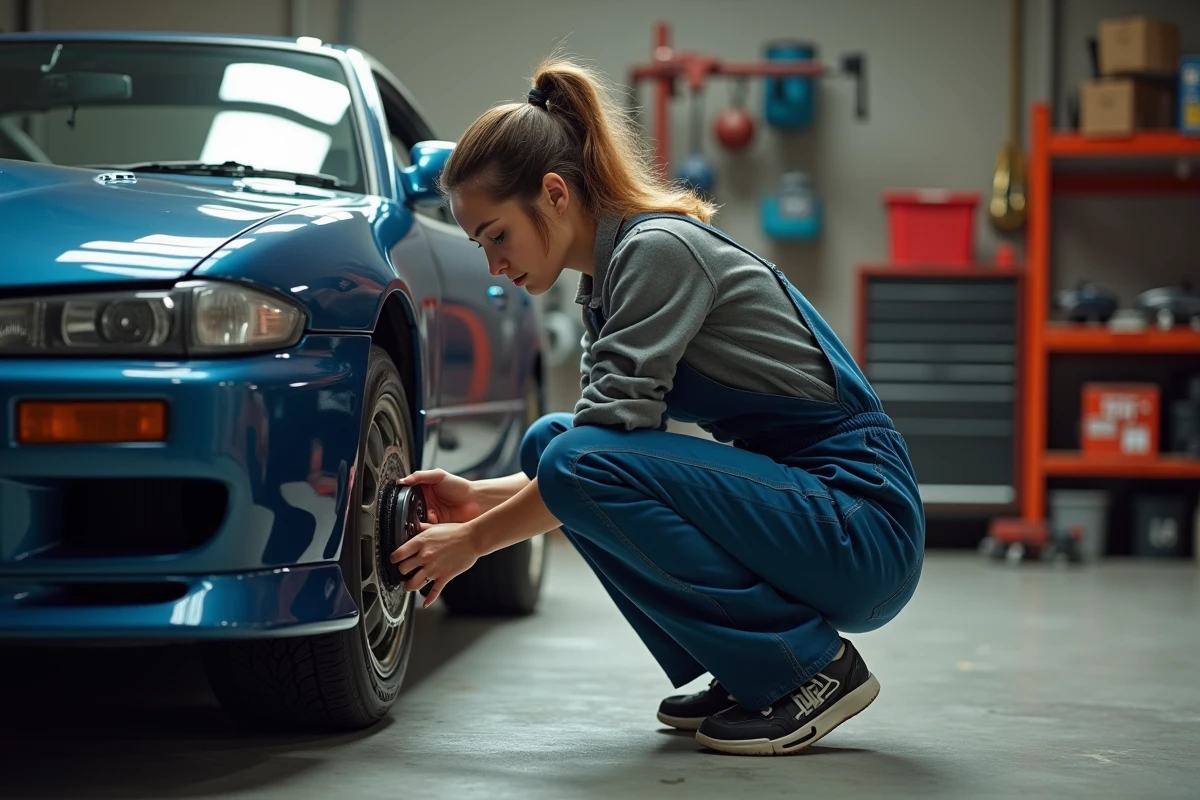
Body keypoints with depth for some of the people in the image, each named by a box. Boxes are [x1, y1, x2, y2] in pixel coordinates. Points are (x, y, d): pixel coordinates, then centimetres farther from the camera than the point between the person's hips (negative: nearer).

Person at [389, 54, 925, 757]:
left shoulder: (659, 249, -15)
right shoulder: (606, 278, 12)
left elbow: (597, 461, -20)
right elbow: (584, 451, 18)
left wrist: (475, 540, -10)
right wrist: (478, 498, 7)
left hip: (864, 530, -9)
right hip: (787, 498, 9)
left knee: (576, 459, -22)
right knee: (548, 441, 6)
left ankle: (810, 664, -10)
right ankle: (745, 675, 7)